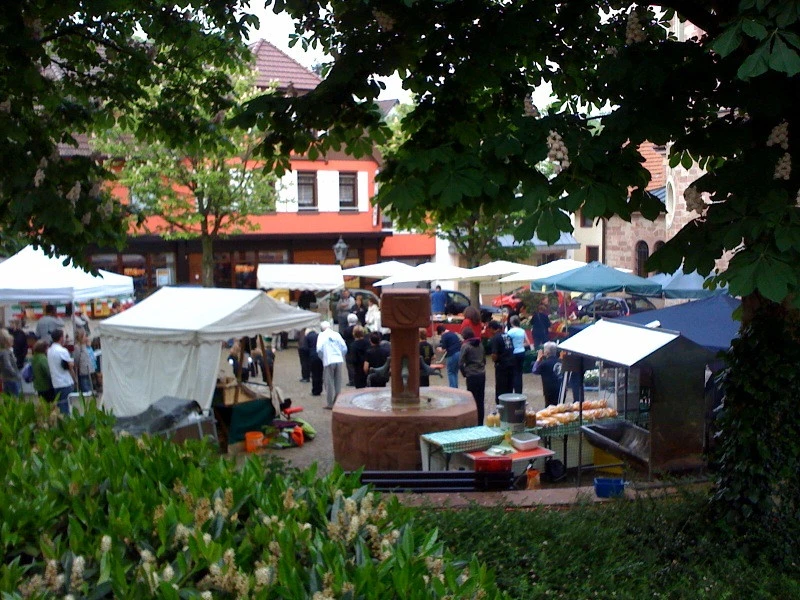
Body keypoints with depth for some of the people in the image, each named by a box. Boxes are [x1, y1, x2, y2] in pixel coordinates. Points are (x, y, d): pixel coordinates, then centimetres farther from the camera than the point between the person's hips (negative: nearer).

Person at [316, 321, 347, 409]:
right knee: (338, 382, 13)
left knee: (329, 383, 6)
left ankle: (330, 404, 9)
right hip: (339, 360, 3)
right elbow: (344, 348, 5)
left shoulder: (321, 335, 0)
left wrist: (322, 358, 7)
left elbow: (319, 349, -11)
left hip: (329, 361, -3)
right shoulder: (336, 334, 8)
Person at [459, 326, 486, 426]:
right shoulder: (480, 344, 8)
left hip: (472, 376, -6)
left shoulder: (465, 345, -10)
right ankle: (480, 422, 17)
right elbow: (484, 359, 14)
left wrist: (464, 373, 1)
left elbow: (461, 363, -13)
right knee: (481, 400, 11)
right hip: (482, 374, 6)